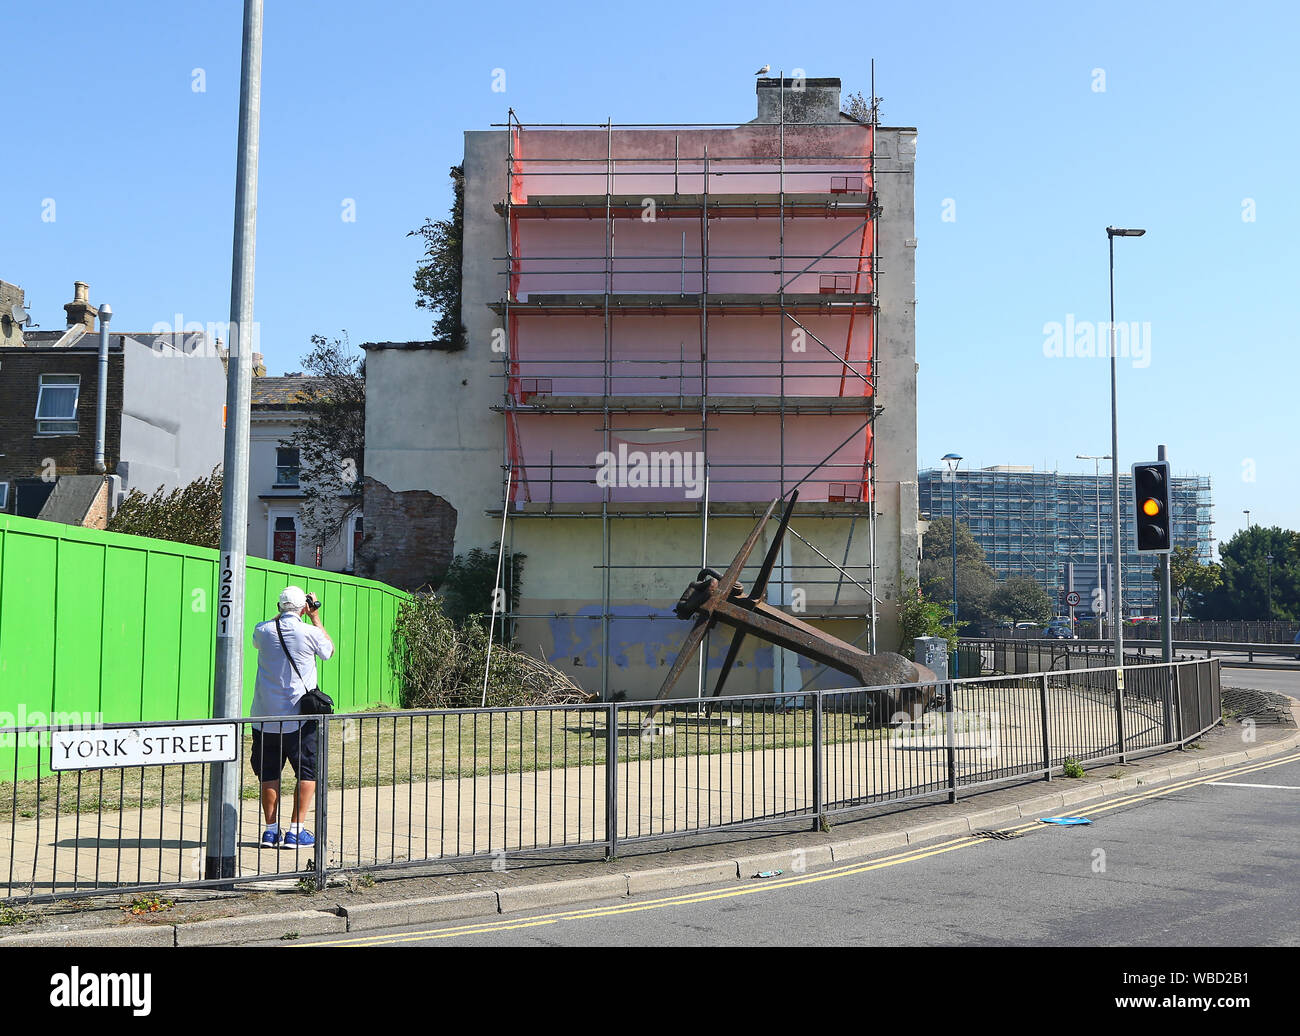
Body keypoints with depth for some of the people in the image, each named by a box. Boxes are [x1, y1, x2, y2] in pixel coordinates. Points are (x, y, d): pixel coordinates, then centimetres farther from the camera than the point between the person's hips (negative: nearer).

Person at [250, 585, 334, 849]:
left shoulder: (263, 630, -1)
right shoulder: (310, 633, -9)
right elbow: (329, 650, 13)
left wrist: (283, 614, 25)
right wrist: (315, 617, 16)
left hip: (266, 715, 3)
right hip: (299, 715, -3)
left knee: (269, 772, 11)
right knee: (307, 772, 7)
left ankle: (271, 829, 11)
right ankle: (296, 831, 2)